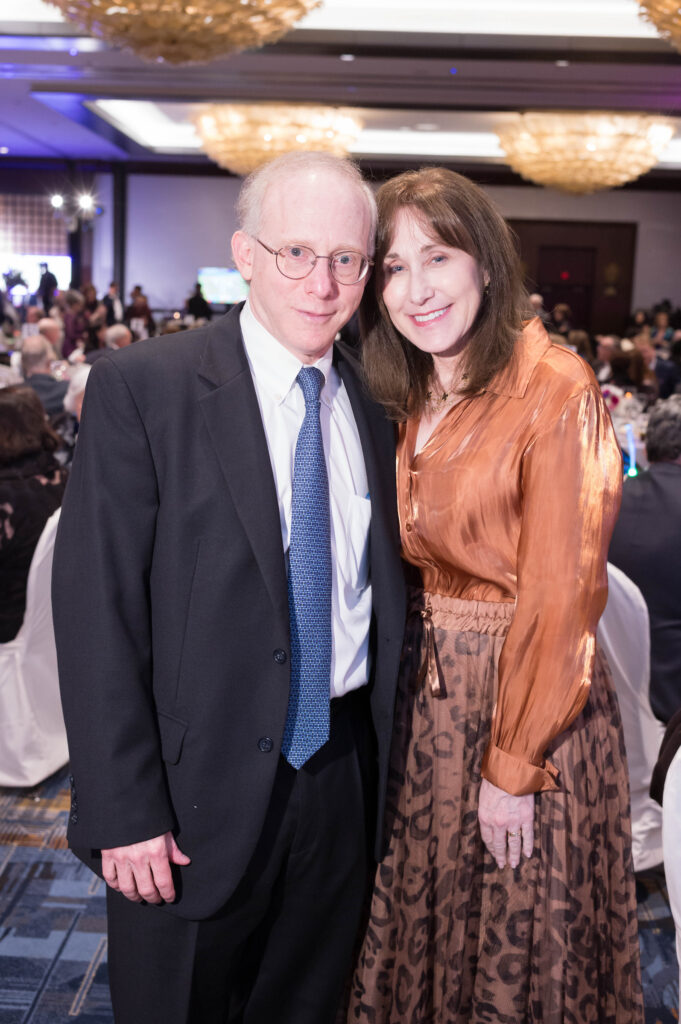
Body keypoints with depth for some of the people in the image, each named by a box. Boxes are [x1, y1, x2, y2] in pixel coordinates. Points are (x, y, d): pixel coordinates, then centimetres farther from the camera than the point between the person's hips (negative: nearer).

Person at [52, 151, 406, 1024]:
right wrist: (124, 813, -15)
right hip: (198, 789, -4)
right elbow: (97, 614, -15)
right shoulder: (139, 389, -13)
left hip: (344, 779, 4)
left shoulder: (376, 403, 2)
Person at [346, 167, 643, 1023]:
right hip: (426, 688, 6)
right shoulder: (406, 402, 6)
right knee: (426, 908, 22)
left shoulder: (556, 390, -16)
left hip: (527, 695, -6)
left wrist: (514, 763, -17)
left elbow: (560, 593, -18)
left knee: (518, 945, 13)